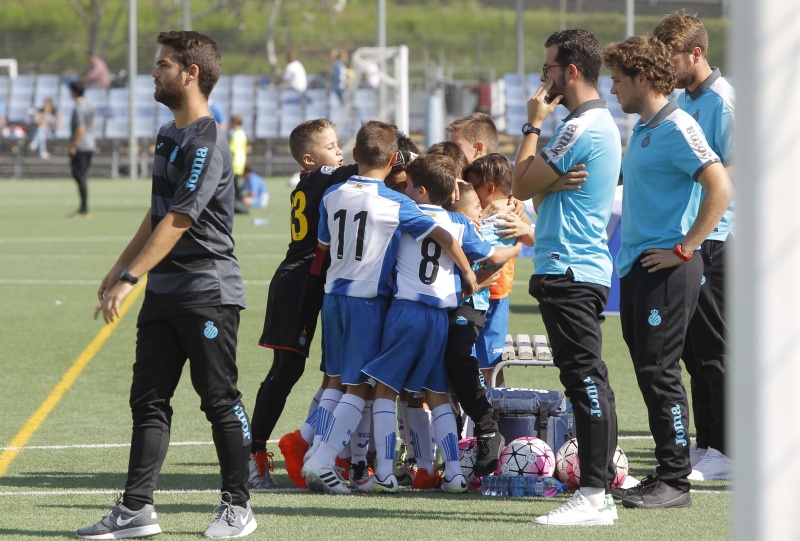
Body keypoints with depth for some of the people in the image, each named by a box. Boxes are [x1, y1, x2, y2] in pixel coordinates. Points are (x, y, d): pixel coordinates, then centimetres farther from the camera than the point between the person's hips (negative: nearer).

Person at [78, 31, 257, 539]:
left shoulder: (205, 143, -16)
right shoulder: (169, 135, 14)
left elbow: (176, 223, -21)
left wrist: (129, 278, -23)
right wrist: (120, 267, 23)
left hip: (207, 291, -9)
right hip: (164, 290, 9)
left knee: (220, 400, -1)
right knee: (149, 399, 5)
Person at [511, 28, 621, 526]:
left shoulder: (581, 128, -16)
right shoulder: (602, 123, 18)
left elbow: (522, 185, -12)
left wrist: (533, 124, -4)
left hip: (569, 271, -11)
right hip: (586, 267, 11)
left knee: (585, 381, -11)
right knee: (589, 383, 12)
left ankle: (593, 496, -13)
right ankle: (600, 491, 15)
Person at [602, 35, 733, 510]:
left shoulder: (678, 128, -13)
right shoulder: (643, 129, 16)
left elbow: (721, 189, -22)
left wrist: (684, 249, -20)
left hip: (666, 271, -10)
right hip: (637, 268, 10)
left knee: (661, 372, -8)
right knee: (650, 373, 10)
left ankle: (675, 481, -4)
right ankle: (665, 476, 15)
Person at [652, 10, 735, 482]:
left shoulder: (722, 100, -13)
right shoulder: (683, 100, 15)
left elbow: (733, 172, -18)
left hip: (714, 239, -9)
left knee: (714, 349, -6)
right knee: (694, 349, 12)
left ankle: (726, 451, -1)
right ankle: (705, 444, 18)